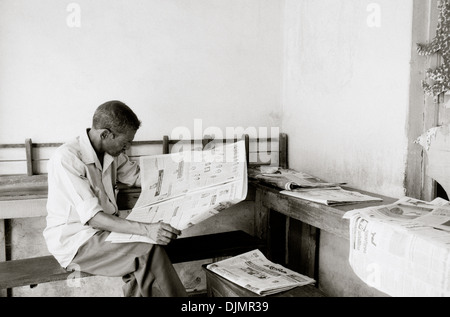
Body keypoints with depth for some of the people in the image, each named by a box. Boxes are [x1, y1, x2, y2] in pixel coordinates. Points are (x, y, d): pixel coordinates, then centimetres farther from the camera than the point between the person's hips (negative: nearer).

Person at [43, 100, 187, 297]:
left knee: (141, 267, -20)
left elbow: (136, 176, 17)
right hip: (73, 239, -7)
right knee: (150, 250, -21)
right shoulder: (66, 159, -23)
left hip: (106, 227, 7)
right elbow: (92, 216, -28)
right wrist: (146, 230, -38)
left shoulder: (111, 152, 1)